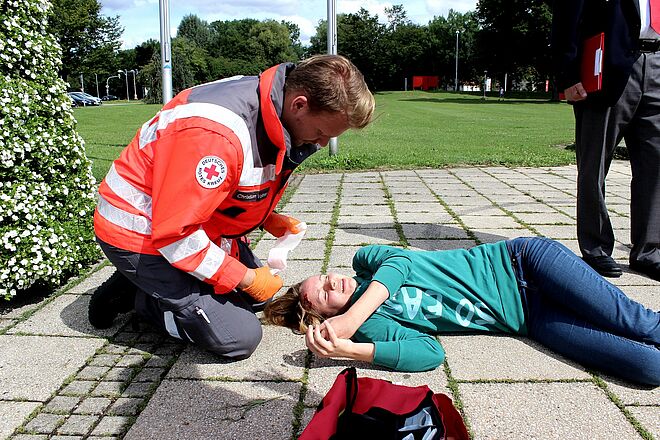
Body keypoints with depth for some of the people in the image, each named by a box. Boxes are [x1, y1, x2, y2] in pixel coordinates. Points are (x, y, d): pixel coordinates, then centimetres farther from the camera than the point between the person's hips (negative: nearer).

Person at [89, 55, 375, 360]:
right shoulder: (218, 132, -36)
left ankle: (147, 283, 17)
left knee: (260, 295, 17)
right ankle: (136, 294, 5)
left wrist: (266, 218, -3)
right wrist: (245, 278, -20)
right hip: (143, 238, -9)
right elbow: (174, 234, -30)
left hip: (199, 224, 9)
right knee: (240, 338, -10)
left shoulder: (271, 105, -6)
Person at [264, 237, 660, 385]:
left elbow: (400, 261, -22)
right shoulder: (374, 325, -3)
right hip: (530, 321, 0)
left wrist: (352, 318, -32)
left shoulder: (367, 260, 1)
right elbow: (430, 353, -19)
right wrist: (348, 349, -30)